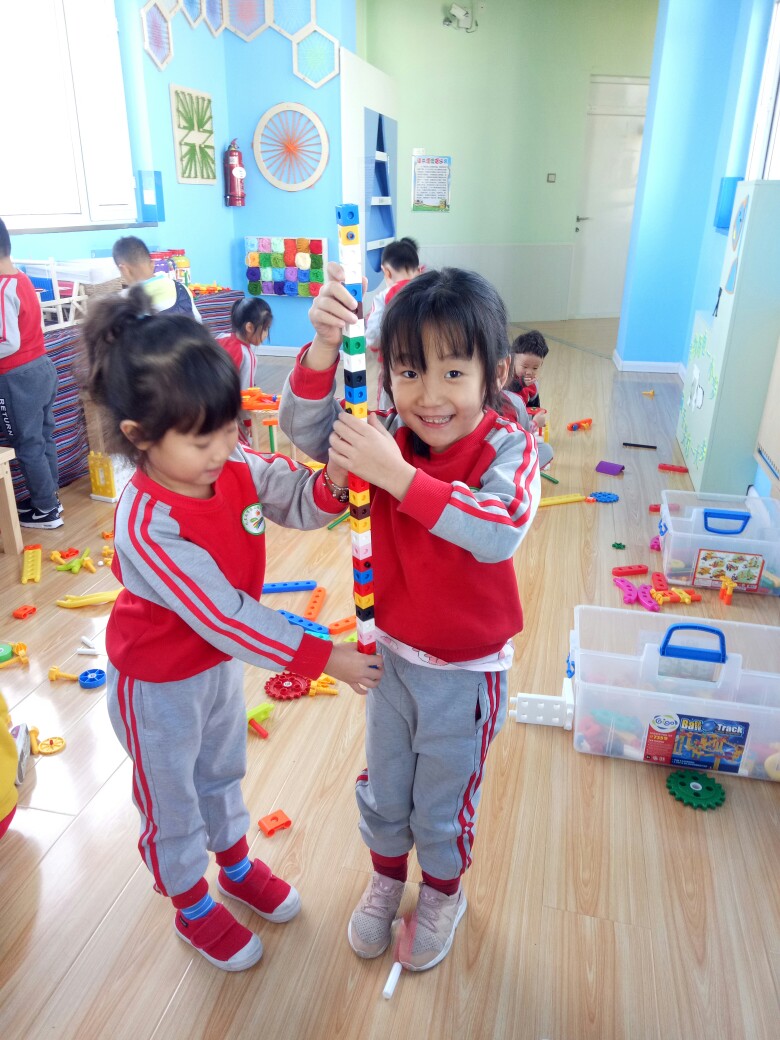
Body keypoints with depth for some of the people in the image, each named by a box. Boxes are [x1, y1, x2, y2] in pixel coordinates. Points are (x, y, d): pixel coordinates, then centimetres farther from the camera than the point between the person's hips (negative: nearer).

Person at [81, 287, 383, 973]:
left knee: (223, 772, 29)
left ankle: (237, 865, 56)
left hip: (222, 660, 6)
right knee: (172, 799, 20)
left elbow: (300, 502, -10)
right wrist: (323, 657, -29)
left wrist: (335, 481, -34)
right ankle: (193, 908, 46)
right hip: (160, 683, -6)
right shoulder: (146, 525, -37)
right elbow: (224, 618, -34)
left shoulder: (236, 465, -19)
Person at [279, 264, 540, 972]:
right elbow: (306, 428, -15)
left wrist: (396, 474, -44)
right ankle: (387, 877, 56)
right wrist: (325, 347, -32)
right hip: (391, 649, 4)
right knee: (384, 786, 26)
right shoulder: (391, 434, -11)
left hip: (466, 669, -3)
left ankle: (443, 892, 53)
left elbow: (500, 532, -39)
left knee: (444, 801, 21)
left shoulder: (508, 447, -23)